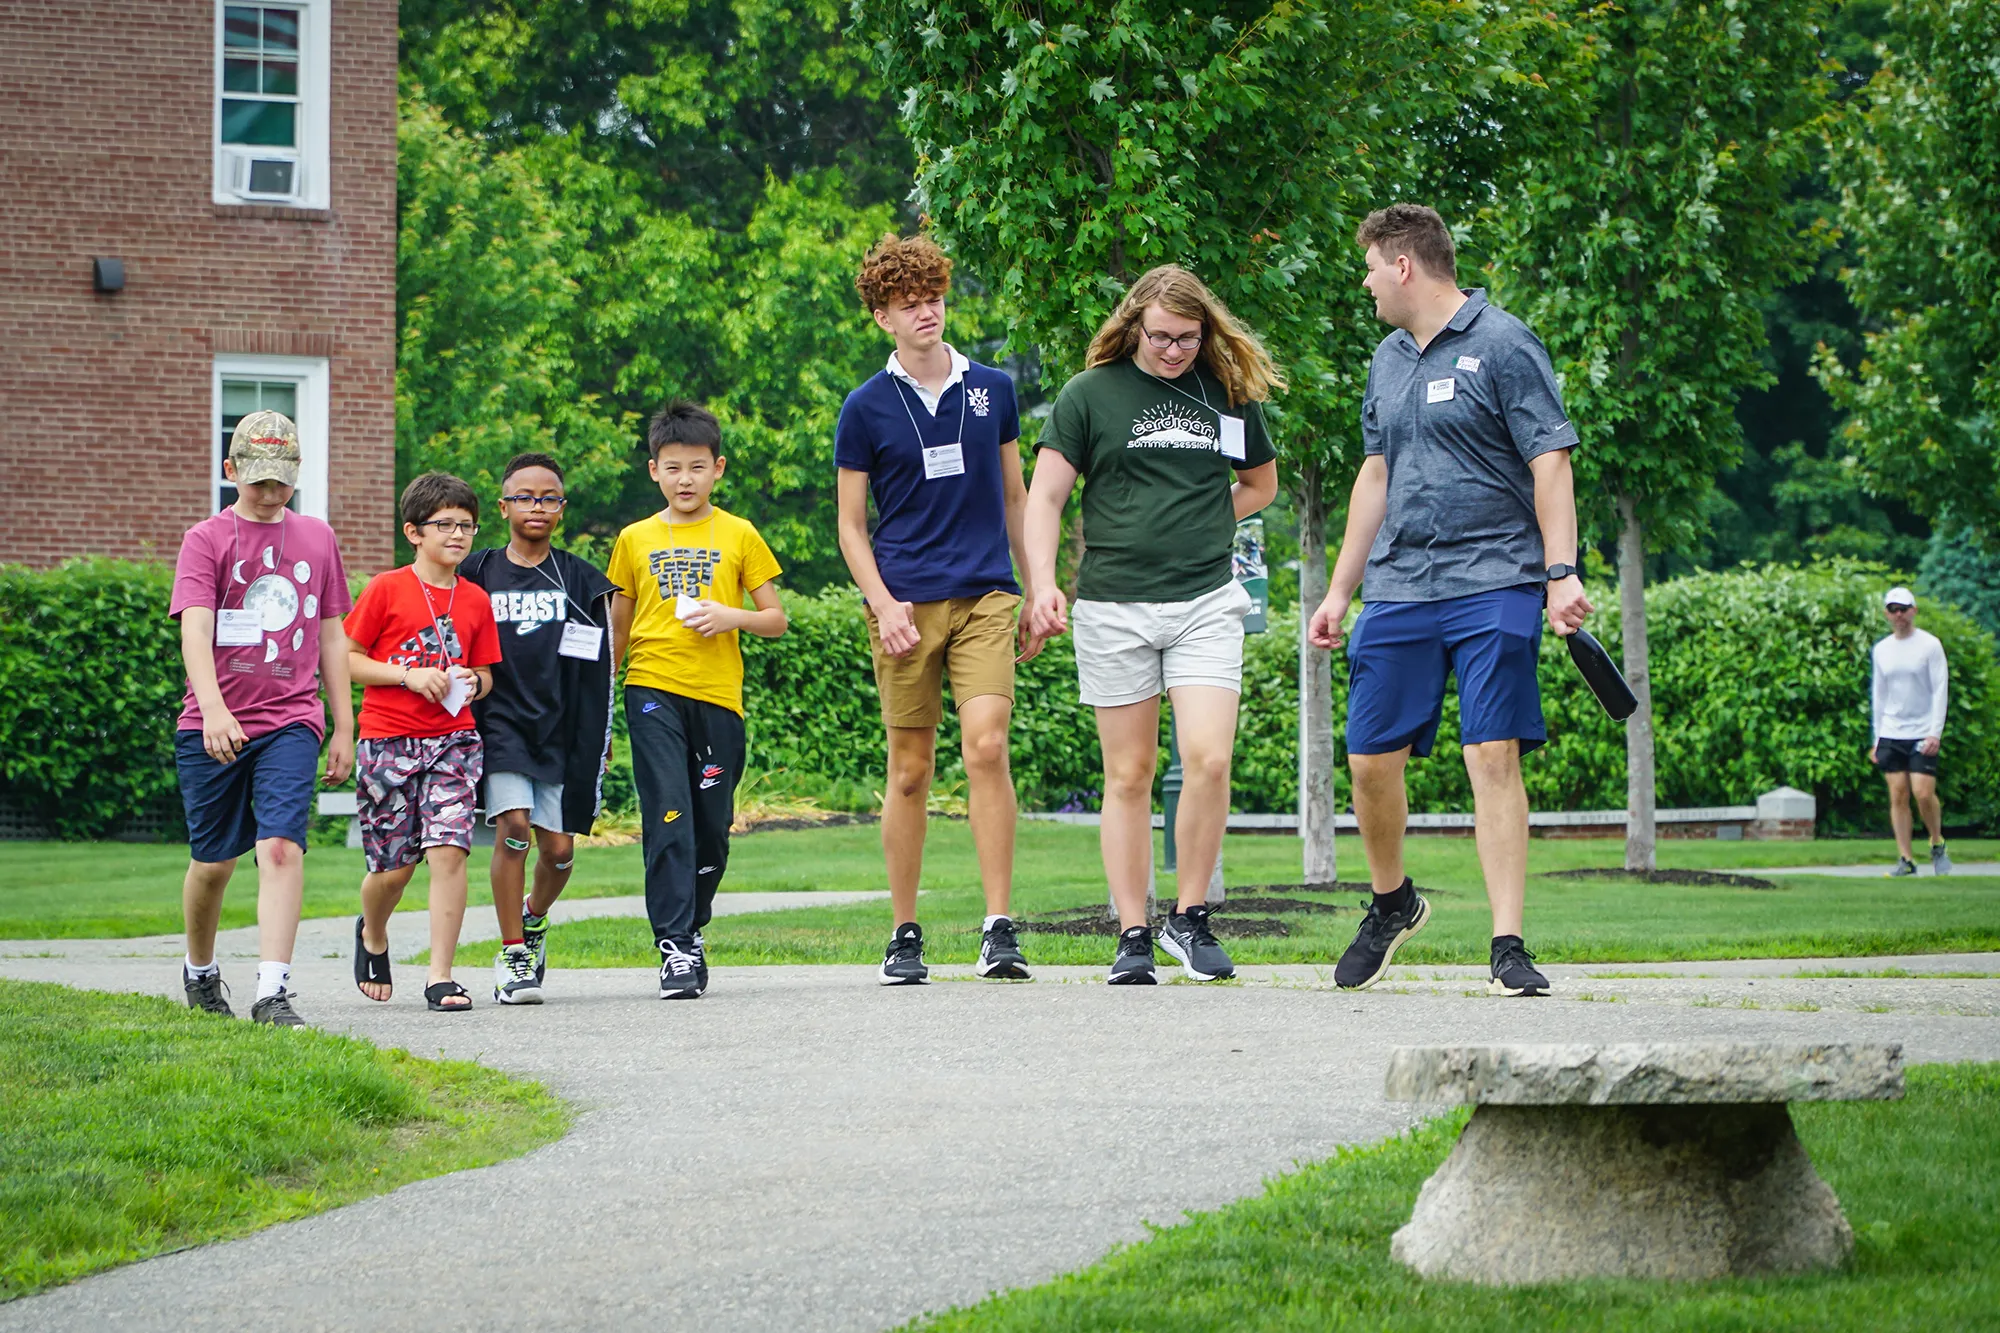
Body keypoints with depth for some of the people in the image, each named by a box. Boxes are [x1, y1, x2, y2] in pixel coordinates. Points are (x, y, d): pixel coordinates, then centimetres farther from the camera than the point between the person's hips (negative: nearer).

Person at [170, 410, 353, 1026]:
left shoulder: (316, 537, 11)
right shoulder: (207, 538, 0)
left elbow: (331, 636, 17)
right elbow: (195, 628, -13)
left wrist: (344, 727, 14)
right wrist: (214, 710, -28)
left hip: (291, 721, 1)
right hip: (212, 726, -1)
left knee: (281, 846, -17)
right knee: (214, 859, 9)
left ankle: (273, 992, -22)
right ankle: (200, 970, 35)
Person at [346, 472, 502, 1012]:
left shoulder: (475, 600, 9)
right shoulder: (386, 589, -3)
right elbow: (346, 658, -2)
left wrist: (473, 682, -4)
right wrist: (407, 675, -14)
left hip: (453, 739, 2)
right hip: (389, 740, -2)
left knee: (449, 850, -13)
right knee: (394, 863, 3)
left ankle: (441, 978, -10)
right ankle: (372, 937, 37)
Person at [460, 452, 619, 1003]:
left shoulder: (581, 580, 9)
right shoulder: (476, 574, 6)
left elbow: (598, 668, 11)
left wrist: (598, 732, 7)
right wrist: (465, 723, 4)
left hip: (562, 726, 1)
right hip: (500, 722, -1)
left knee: (559, 847, -1)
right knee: (513, 825, -18)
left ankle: (535, 917, 31)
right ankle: (512, 955, -8)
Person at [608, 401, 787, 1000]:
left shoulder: (739, 536, 8)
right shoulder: (635, 540, 10)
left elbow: (776, 620, 10)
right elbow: (617, 630, 16)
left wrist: (732, 617, -10)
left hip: (717, 696, 1)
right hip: (653, 690, -1)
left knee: (712, 828, 4)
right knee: (669, 820, -13)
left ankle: (692, 930, 24)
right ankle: (675, 948, -14)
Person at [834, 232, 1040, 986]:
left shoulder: (993, 390, 10)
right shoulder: (866, 408, 4)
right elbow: (851, 525, 6)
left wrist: (1036, 593, 16)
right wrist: (883, 605, -7)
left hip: (984, 597, 1)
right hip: (906, 605, -1)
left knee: (986, 746, -15)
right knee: (910, 770, 2)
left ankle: (999, 930, -14)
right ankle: (904, 937, 13)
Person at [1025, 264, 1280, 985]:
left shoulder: (1231, 394, 8)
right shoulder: (1092, 394, 2)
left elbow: (1261, 484, 24)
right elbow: (1046, 494, 1)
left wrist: (1197, 525, 9)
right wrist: (1043, 582, -12)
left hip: (1206, 601, 1)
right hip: (1113, 603, -1)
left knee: (1208, 760, -13)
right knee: (1129, 774, 3)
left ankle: (1189, 918, 3)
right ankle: (1132, 936, 9)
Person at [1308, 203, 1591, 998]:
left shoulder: (1502, 347, -4)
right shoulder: (1389, 360, 17)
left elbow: (1550, 463, -8)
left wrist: (1561, 571, -18)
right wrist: (1339, 589, 22)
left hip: (1494, 583, -6)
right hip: (1397, 591, 6)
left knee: (1494, 757, -12)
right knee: (1371, 759, 5)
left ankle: (1508, 948, -10)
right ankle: (1392, 904, 30)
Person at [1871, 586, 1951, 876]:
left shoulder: (1930, 645, -3)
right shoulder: (1881, 650, 11)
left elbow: (1940, 689, -6)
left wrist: (1935, 733, -15)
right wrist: (1877, 738, 12)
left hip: (1922, 734, -4)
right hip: (1891, 734, 4)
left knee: (1923, 793, -12)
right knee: (1898, 795, -1)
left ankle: (1937, 844, 12)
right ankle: (1905, 859, 2)